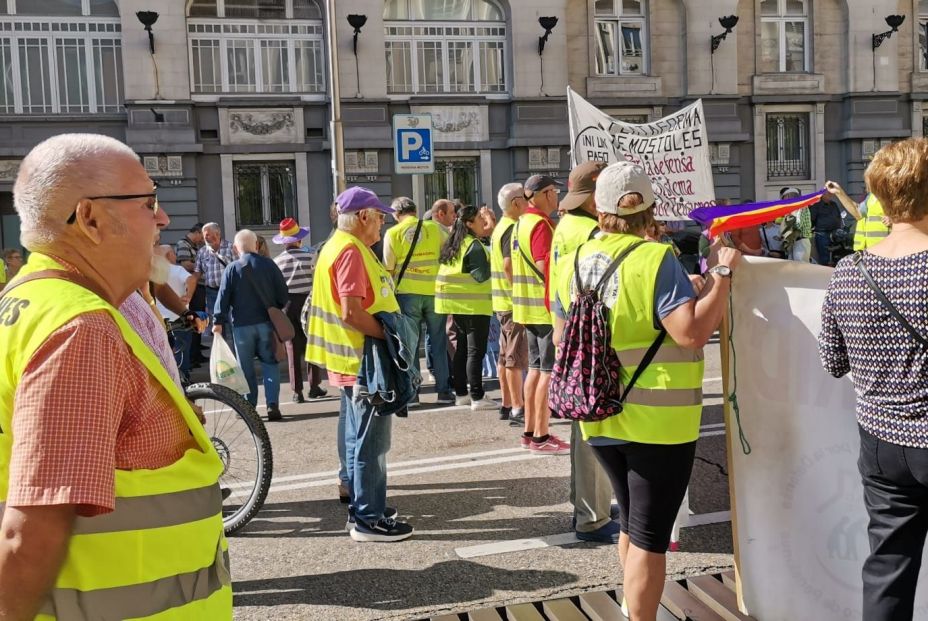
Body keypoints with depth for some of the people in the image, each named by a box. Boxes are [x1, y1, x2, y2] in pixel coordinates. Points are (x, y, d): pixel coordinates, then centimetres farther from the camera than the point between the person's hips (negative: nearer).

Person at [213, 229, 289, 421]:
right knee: (270, 363, 8)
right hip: (266, 322, 1)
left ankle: (249, 406, 13)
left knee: (246, 367, 9)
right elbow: (283, 292, 1)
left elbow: (223, 297, -6)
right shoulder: (268, 264, -2)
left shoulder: (232, 269, -5)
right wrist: (277, 310, 16)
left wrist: (218, 322, -1)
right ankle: (272, 404, -2)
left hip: (242, 324, -1)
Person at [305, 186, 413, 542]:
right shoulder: (351, 250, -18)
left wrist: (386, 331, 15)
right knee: (371, 442, -3)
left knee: (356, 437, 17)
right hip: (364, 359, -11)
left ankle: (360, 506, 28)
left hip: (353, 359, 11)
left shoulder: (338, 246, 14)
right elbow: (351, 312, -26)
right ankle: (369, 520, 4)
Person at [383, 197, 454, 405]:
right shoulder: (434, 228, 1)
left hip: (407, 292, -1)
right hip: (435, 291, 1)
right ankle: (443, 390, 10)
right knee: (437, 342, 9)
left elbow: (389, 269, 0)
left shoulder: (392, 234, -1)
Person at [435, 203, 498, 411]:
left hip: (457, 305, 9)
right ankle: (477, 397, -6)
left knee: (462, 349, 14)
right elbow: (483, 275, -16)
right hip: (474, 306, -9)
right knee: (476, 351, -6)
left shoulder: (453, 244, 13)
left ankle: (461, 393, 21)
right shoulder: (474, 245, -14)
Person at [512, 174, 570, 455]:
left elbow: (513, 265, 19)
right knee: (549, 371, -5)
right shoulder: (541, 223, -15)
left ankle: (530, 431, 20)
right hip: (546, 306, -10)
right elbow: (545, 265, -23)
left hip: (528, 306, 10)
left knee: (536, 368, 14)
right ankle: (541, 436, -1)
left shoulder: (521, 223, 15)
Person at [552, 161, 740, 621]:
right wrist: (722, 272, -13)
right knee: (649, 536, 4)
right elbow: (692, 332, -23)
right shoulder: (655, 259, -16)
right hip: (657, 420, -6)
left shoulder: (574, 262, 3)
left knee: (631, 525, 23)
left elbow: (562, 338, 12)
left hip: (600, 418, 6)